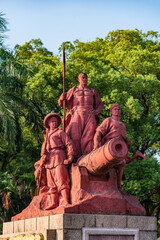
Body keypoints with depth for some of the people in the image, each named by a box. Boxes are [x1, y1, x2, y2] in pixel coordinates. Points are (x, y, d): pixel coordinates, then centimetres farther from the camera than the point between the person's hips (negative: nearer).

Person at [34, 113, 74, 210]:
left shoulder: (60, 132, 10)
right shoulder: (46, 135, 26)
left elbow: (69, 144, 1)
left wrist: (70, 157, -10)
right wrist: (42, 161, 17)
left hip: (58, 156, -6)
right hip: (48, 160, 7)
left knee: (61, 180, -17)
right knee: (51, 182, 1)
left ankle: (65, 201, -24)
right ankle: (53, 203, -2)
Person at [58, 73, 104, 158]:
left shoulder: (92, 91, 21)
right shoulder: (73, 90, 19)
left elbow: (101, 104, 26)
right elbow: (61, 103, 18)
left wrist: (97, 112, 5)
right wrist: (62, 98, -6)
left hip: (89, 115, 1)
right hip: (77, 115, -1)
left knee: (88, 136, -15)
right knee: (75, 137, -17)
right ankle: (77, 158, -21)